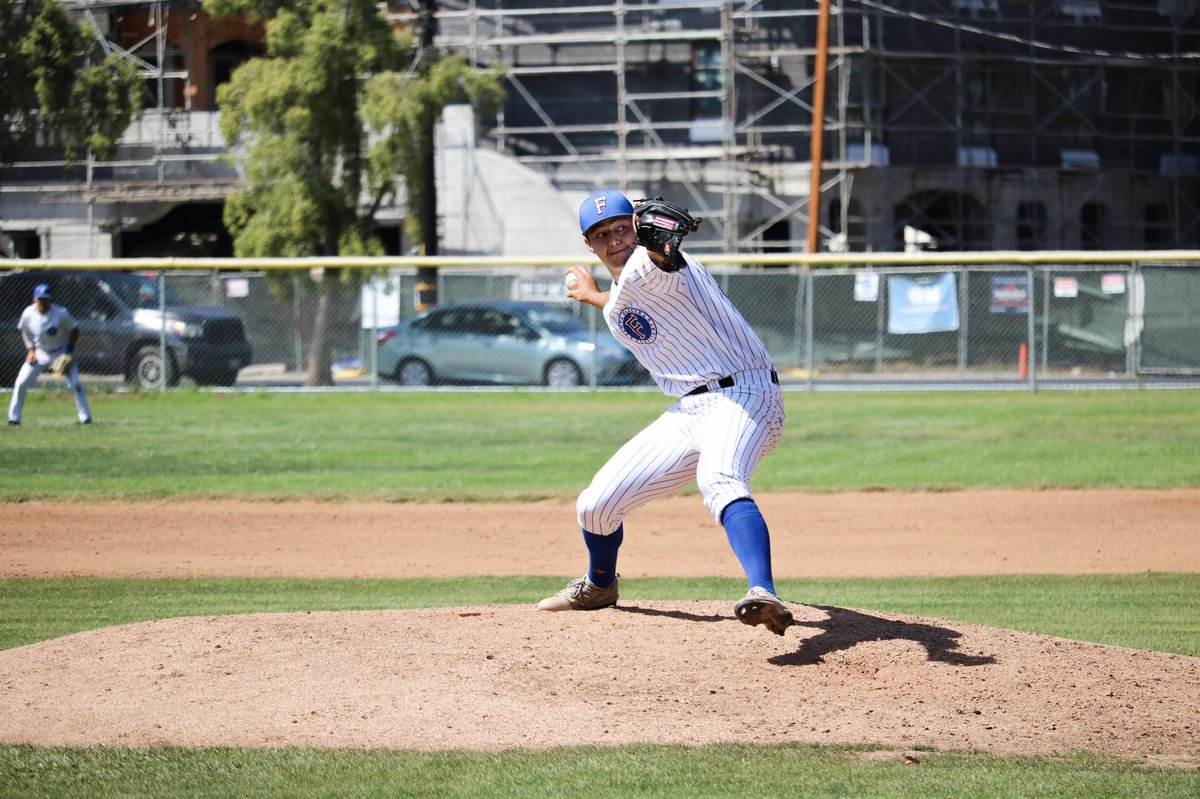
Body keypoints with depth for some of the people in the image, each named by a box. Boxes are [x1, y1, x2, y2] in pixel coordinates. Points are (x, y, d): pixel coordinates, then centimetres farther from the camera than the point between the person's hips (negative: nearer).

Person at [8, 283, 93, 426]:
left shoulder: (60, 313, -24)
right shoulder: (28, 314, -16)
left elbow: (74, 330, -11)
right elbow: (25, 332, 5)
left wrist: (69, 352, -15)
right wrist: (30, 350, -5)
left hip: (61, 353, -2)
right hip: (39, 353, 2)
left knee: (75, 384, -13)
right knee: (21, 383, -7)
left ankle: (85, 416, 1)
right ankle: (14, 418, 5)